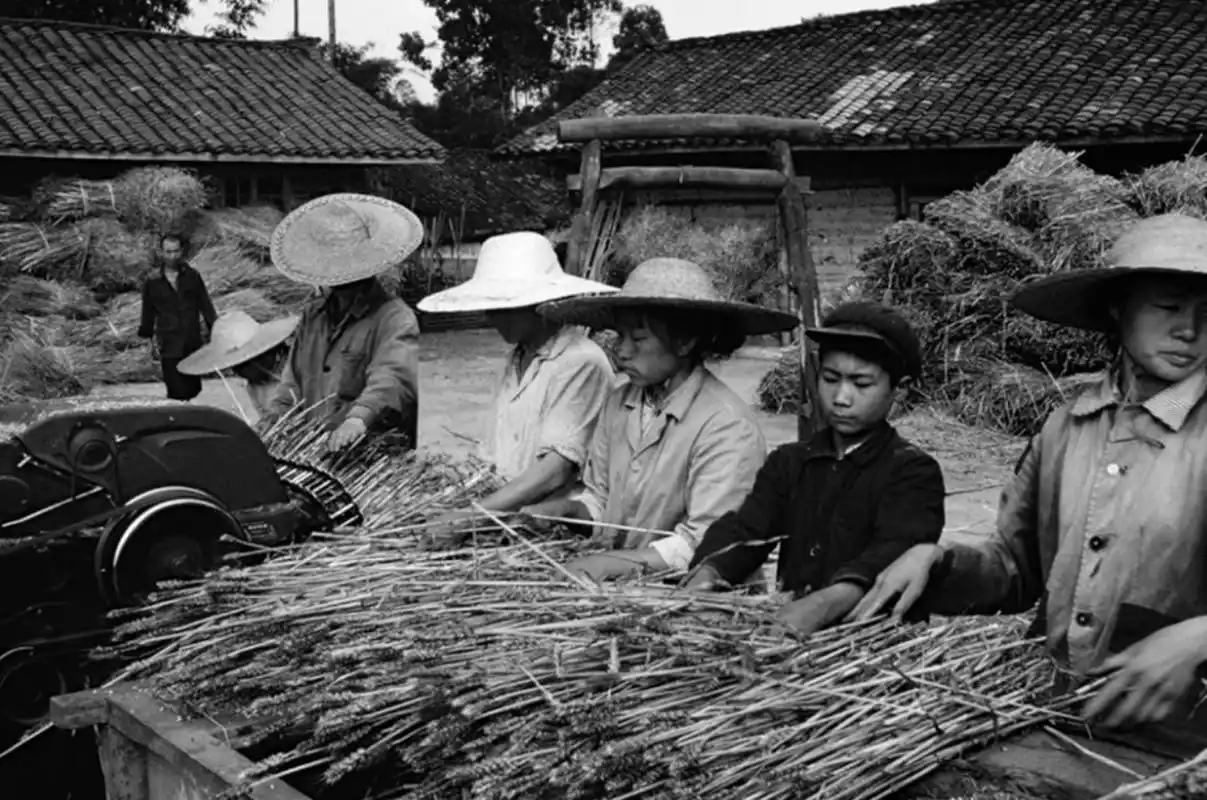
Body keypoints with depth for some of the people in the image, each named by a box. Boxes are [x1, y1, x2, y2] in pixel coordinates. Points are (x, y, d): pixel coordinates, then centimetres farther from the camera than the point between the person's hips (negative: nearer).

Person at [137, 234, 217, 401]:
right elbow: (148, 314, 10)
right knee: (178, 394, -8)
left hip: (194, 345, 2)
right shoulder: (152, 283, 2)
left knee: (194, 391, 8)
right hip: (170, 349, -2)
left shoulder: (192, 277, 5)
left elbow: (206, 306, 7)